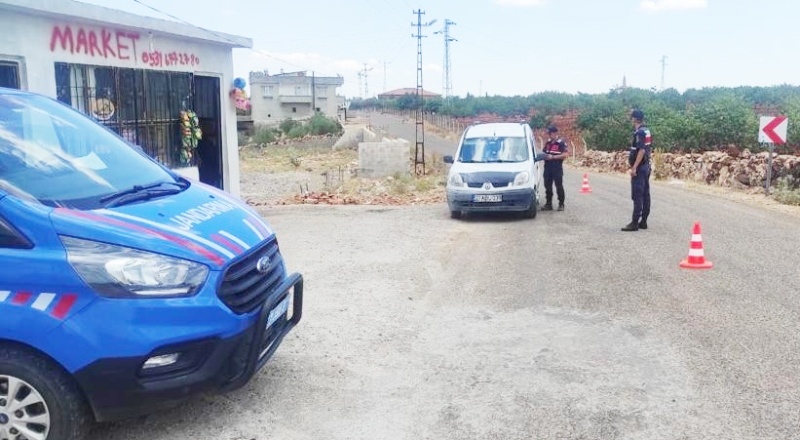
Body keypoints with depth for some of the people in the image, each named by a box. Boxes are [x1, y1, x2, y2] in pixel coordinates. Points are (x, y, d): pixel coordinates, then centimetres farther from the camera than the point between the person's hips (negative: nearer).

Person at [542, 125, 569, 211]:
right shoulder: (547, 143, 13)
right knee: (547, 187, 9)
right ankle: (548, 204, 16)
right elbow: (544, 152, 25)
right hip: (547, 168, 6)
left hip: (557, 168, -6)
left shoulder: (561, 143, -6)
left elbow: (565, 155, -14)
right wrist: (543, 156, 1)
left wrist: (553, 157, -18)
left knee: (559, 186, -1)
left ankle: (561, 204, 7)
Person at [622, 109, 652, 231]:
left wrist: (634, 167, -24)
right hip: (646, 166, 10)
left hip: (639, 167, -10)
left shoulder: (639, 132, -16)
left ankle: (635, 223, -8)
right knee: (645, 195, 10)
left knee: (637, 196, -8)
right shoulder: (647, 131, 12)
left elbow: (642, 150, -24)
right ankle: (643, 221, 15)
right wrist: (631, 153, 25)